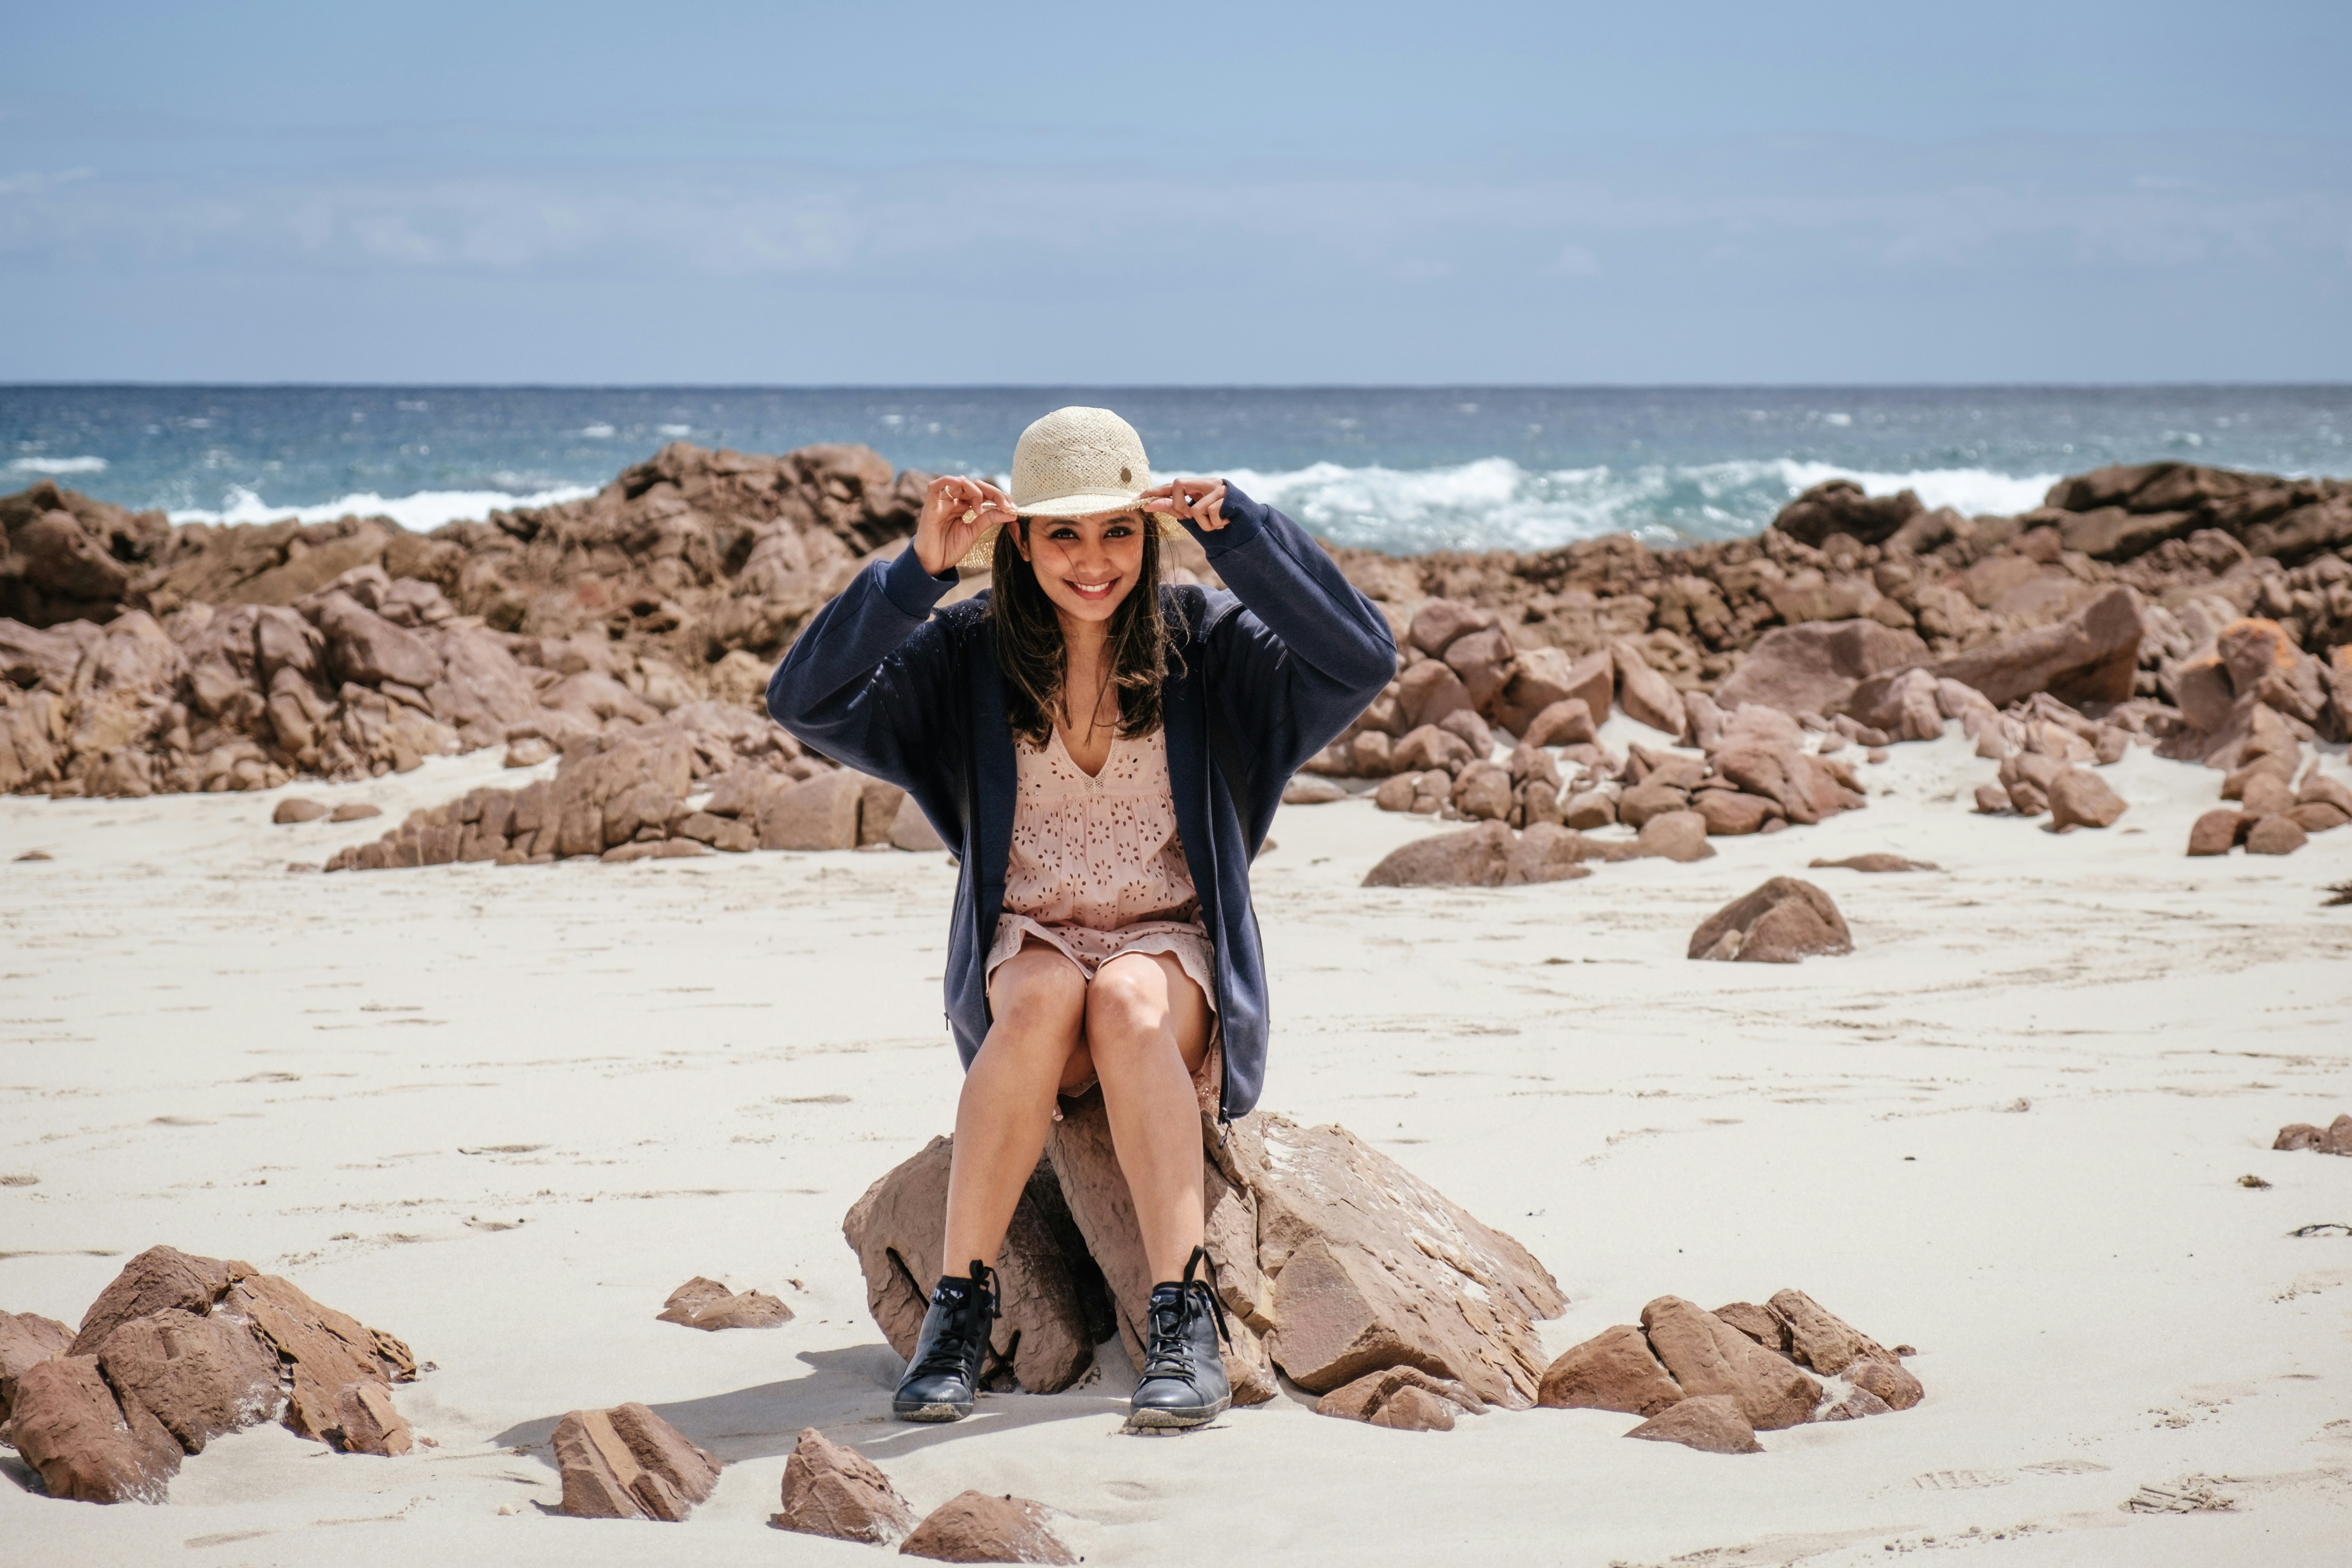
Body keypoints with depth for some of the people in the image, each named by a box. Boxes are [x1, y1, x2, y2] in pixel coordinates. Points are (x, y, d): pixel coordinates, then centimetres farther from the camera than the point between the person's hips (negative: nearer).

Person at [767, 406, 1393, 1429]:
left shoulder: (1204, 641, -3)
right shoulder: (970, 654, -1)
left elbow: (1361, 663, -17)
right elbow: (806, 703, -12)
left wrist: (1239, 533, -24)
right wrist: (919, 570, -22)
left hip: (1173, 950, -1)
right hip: (1028, 948, 1)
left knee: (1127, 1004, -35)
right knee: (1043, 1003, -34)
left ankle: (1183, 1322, -38)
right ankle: (958, 1309, -30)